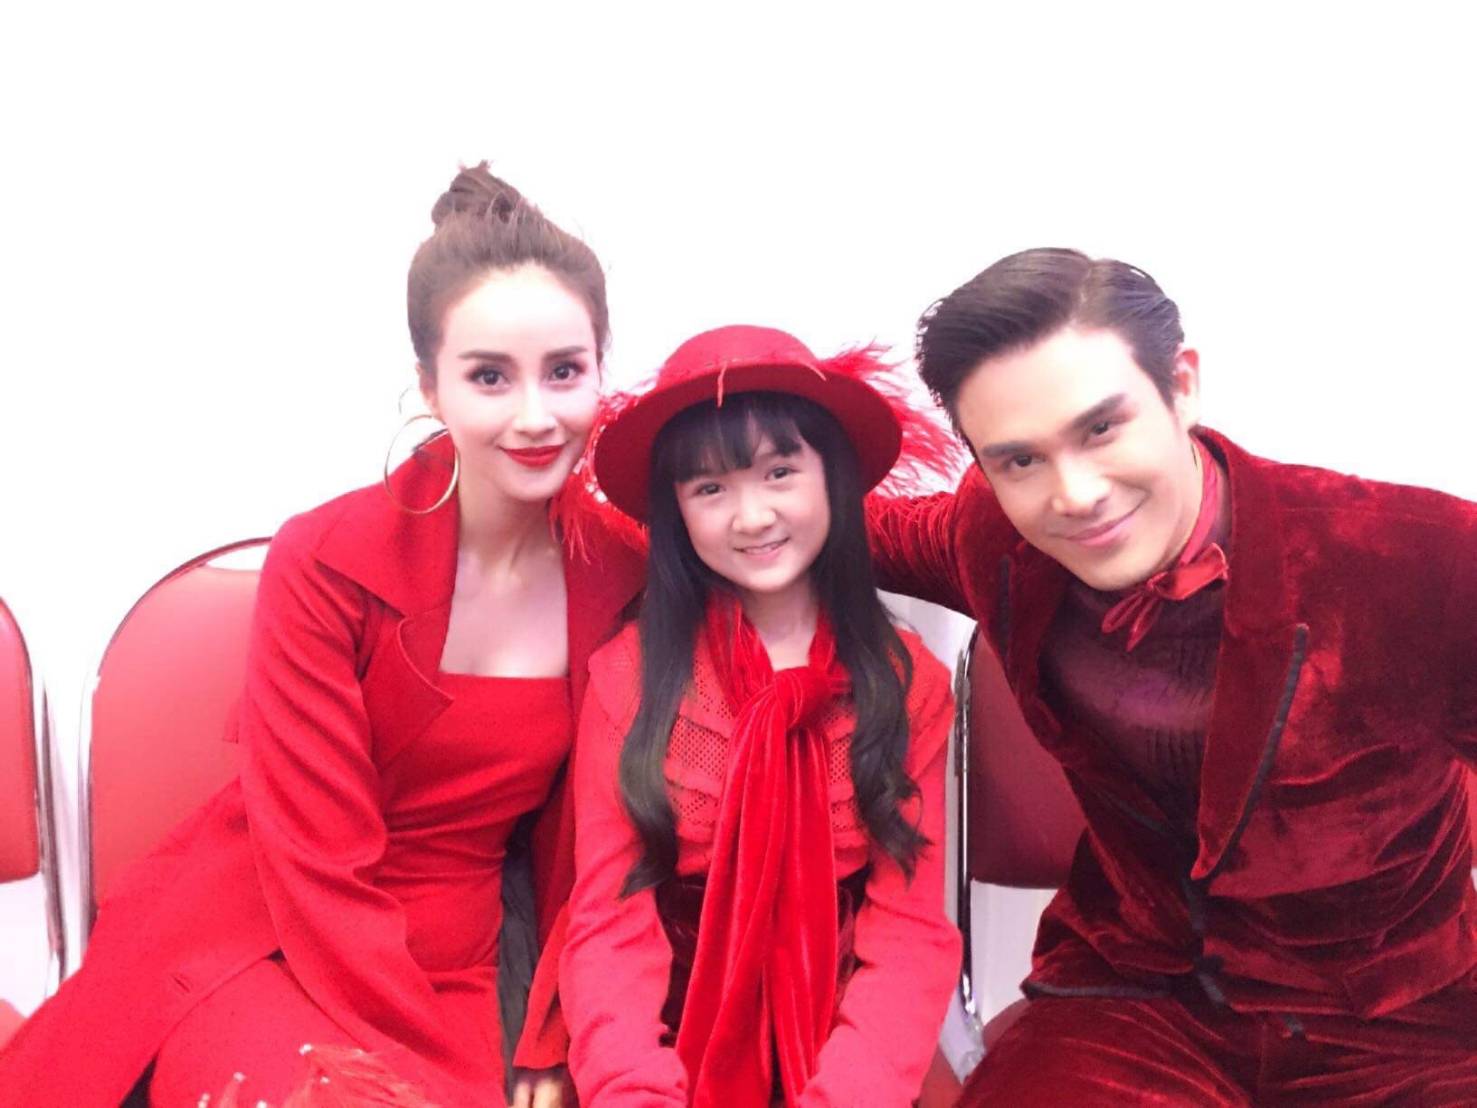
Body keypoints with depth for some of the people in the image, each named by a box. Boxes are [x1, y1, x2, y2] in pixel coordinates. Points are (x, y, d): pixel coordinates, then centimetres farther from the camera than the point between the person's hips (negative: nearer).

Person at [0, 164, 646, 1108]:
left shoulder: (625, 570, -6)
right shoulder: (326, 562, -16)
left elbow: (581, 843, 3)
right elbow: (319, 872, -13)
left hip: (449, 974, 3)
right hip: (260, 947, -2)